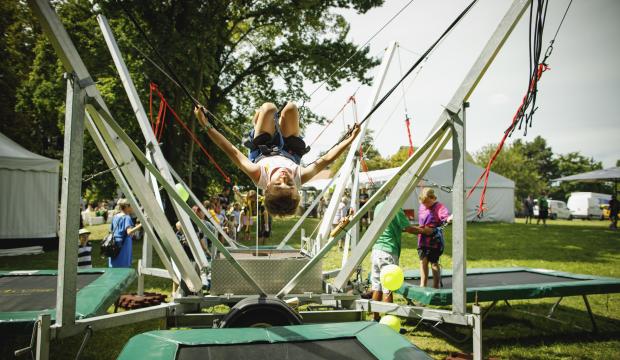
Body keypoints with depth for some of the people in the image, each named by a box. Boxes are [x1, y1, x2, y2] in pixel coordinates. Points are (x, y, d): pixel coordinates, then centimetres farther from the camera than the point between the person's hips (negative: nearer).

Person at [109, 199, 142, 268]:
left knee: (114, 268, 11)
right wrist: (140, 225, -35)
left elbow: (112, 229, 20)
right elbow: (129, 232, -27)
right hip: (124, 246, -8)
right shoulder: (127, 217, -12)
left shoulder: (115, 217, 12)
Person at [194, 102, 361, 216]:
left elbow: (232, 151, -42)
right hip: (291, 154, 1)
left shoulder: (258, 175, -47)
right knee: (290, 108, 1)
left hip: (262, 151, -1)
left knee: (268, 107, -2)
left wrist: (207, 126, -38)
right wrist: (350, 139, -28)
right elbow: (325, 159, -34)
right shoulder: (300, 178, -45)